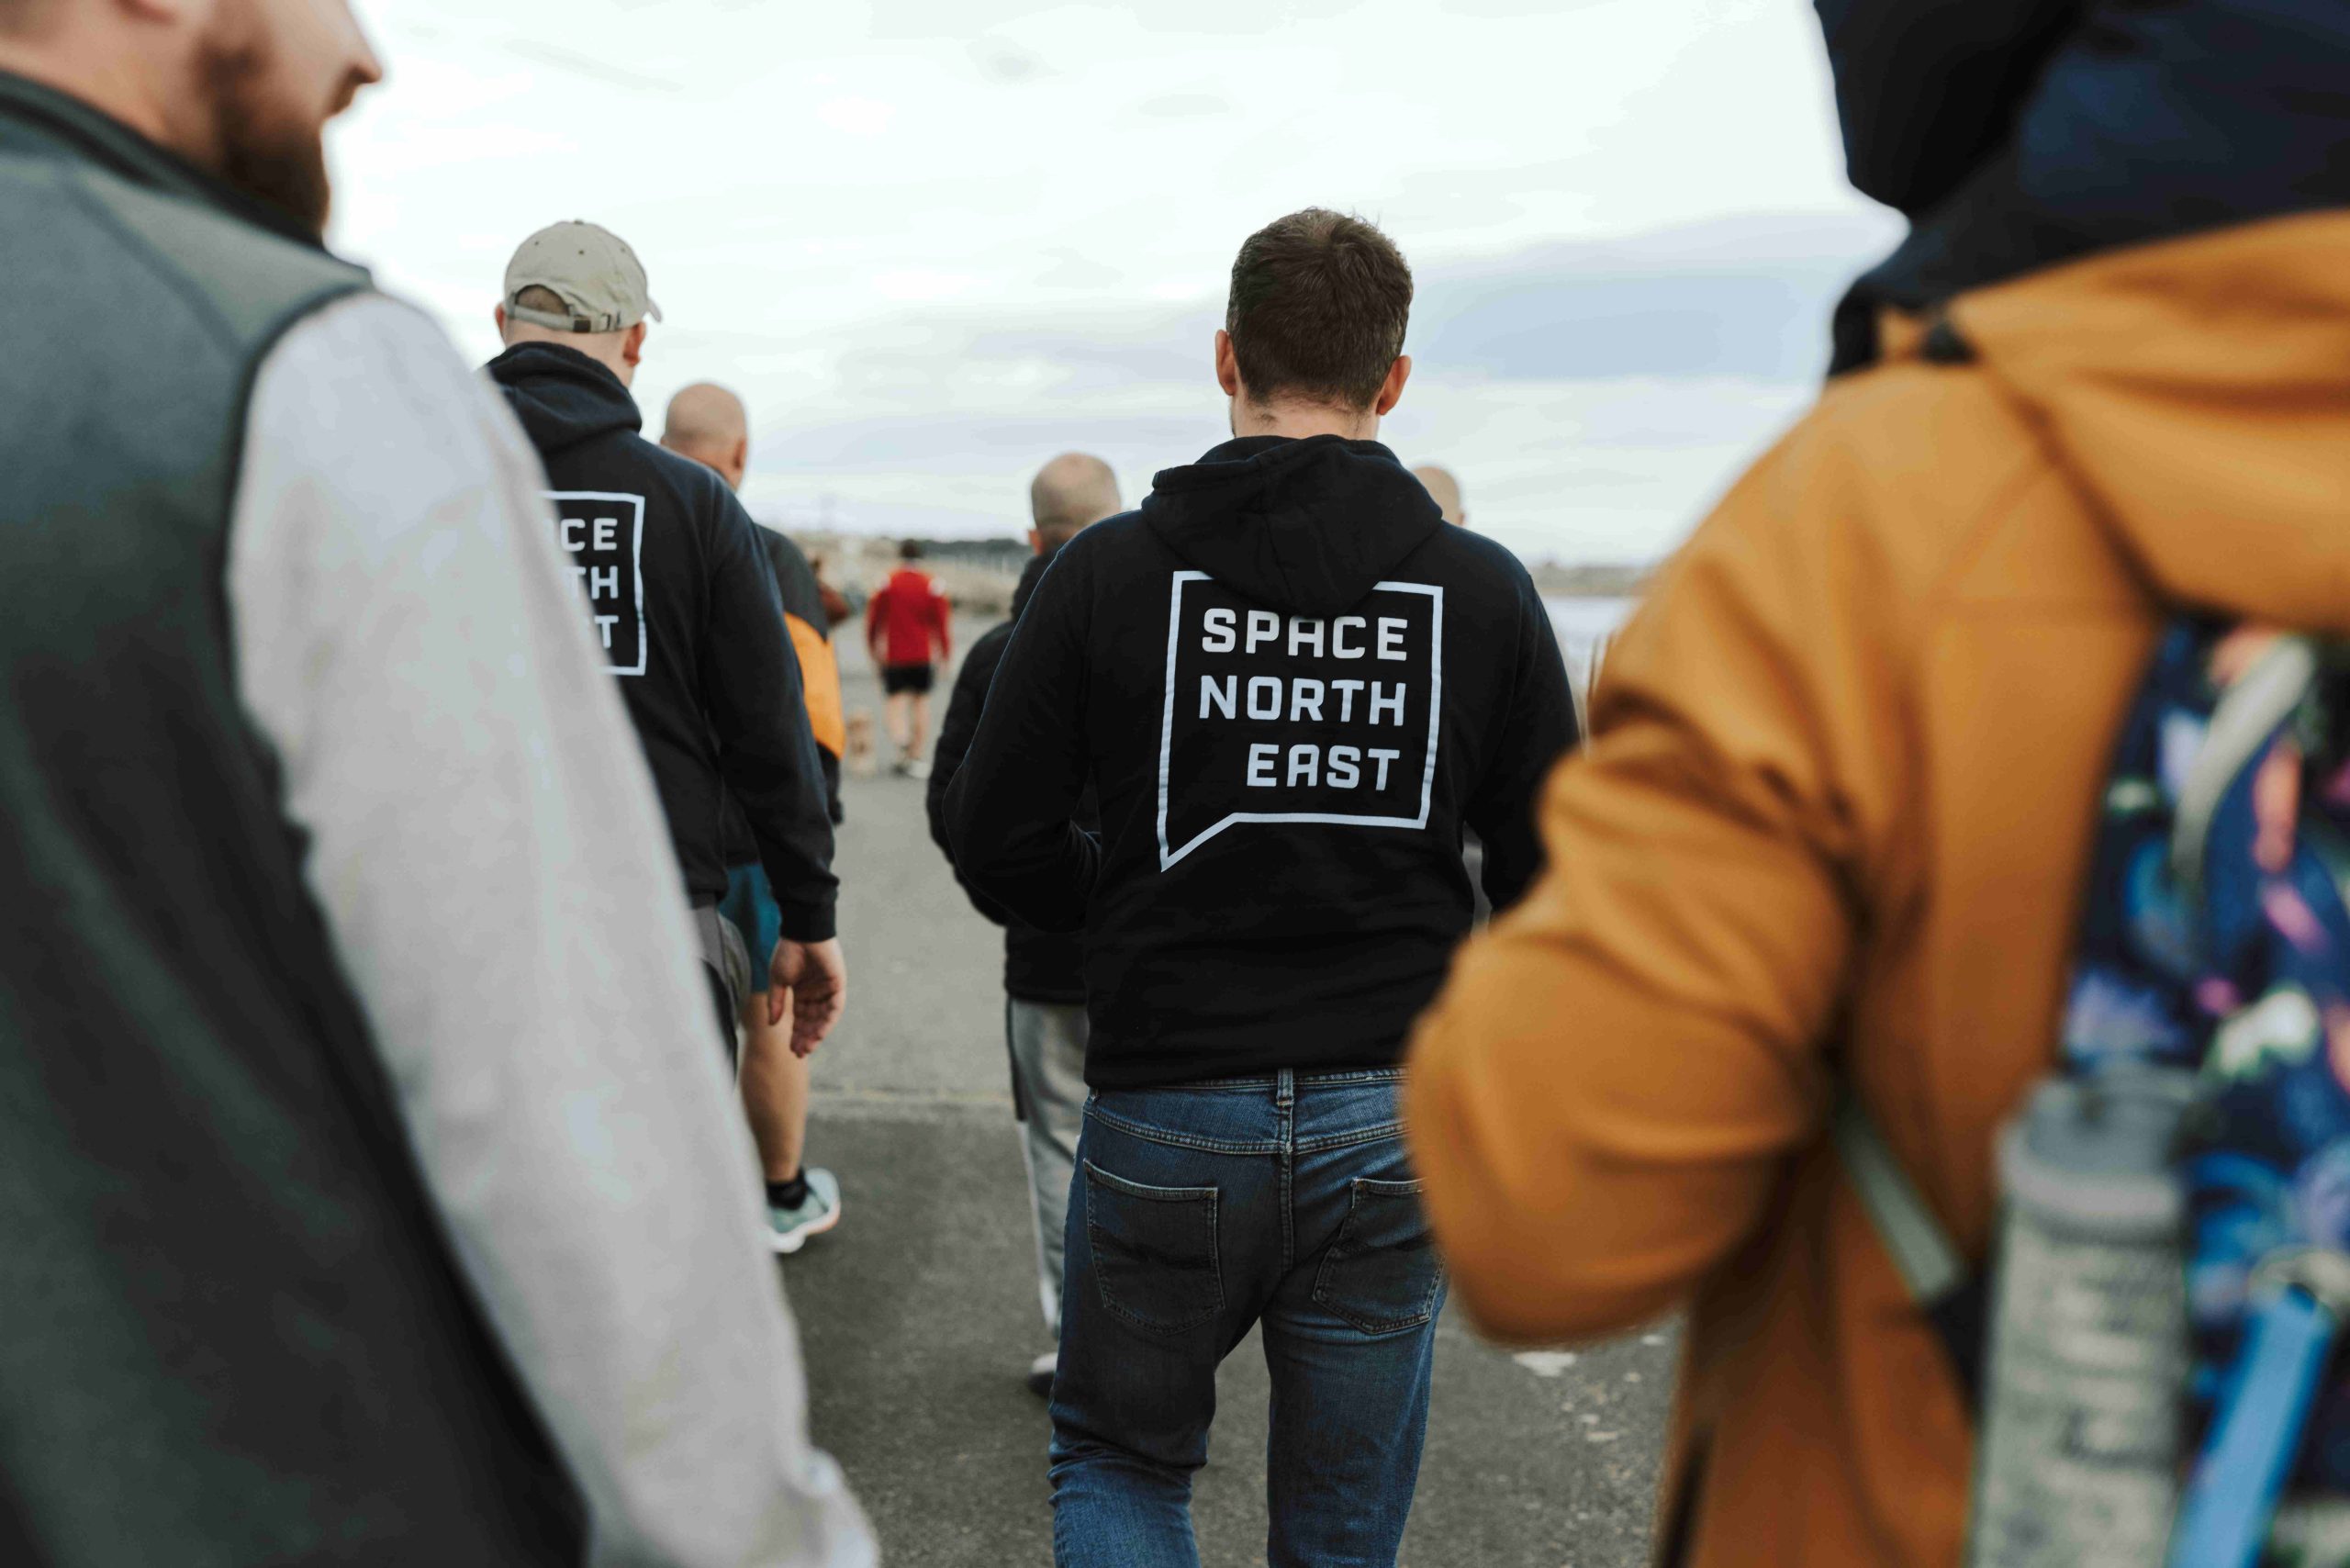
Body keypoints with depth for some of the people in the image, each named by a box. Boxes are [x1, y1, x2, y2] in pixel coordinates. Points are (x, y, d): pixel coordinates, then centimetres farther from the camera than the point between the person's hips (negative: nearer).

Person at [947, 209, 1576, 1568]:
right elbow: (1553, 873, 0)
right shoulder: (1483, 591, -2)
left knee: (1116, 1456, 24)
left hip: (1166, 1117, -1)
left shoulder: (1111, 568, -6)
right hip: (1394, 1127, 2)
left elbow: (997, 842, -4)